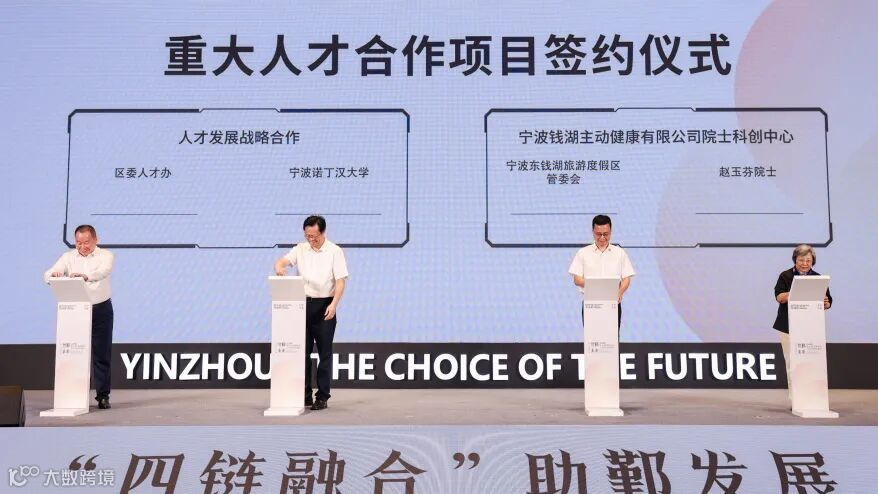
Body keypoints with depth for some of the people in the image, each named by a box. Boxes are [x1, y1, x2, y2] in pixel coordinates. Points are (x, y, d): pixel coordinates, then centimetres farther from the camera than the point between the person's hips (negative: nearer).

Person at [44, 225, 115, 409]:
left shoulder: (105, 255, -3)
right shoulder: (68, 257, 4)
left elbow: (104, 271, -25)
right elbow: (47, 275, -8)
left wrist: (86, 276, -46)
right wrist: (53, 275, -34)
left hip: (101, 310, -2)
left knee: (102, 354, 0)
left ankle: (103, 396, 6)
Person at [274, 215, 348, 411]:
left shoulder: (335, 251, -3)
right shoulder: (300, 249, 7)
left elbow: (340, 280, -8)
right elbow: (282, 261, -7)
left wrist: (334, 304, -21)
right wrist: (279, 267, -32)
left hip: (325, 306, -3)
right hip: (303, 304, 4)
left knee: (325, 353, 1)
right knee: (302, 351, 7)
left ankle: (322, 397, 6)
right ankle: (305, 395, 17)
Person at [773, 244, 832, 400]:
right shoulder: (786, 276, 5)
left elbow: (828, 302, 6)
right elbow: (779, 297, -6)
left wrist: (825, 304, -17)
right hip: (789, 327, 0)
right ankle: (794, 398, 6)